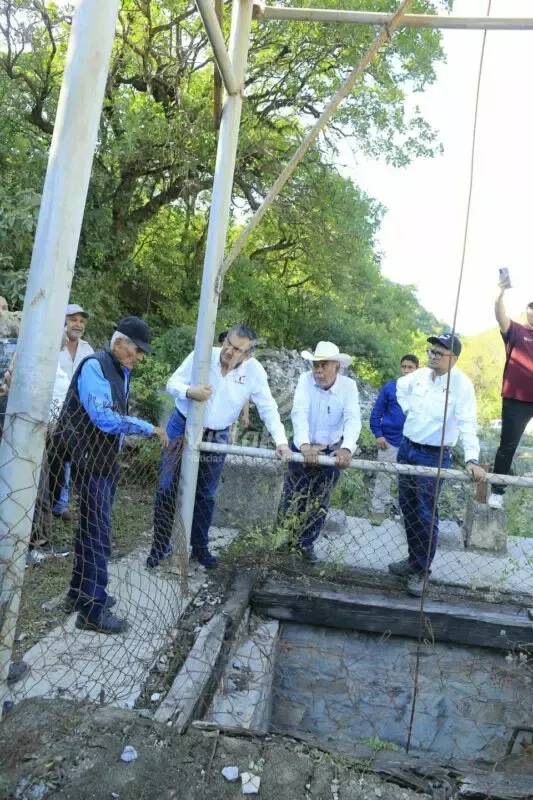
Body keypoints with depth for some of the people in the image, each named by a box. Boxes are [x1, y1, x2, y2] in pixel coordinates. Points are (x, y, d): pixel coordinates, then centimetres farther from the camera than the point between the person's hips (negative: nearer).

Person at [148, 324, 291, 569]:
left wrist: (281, 441, -20)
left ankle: (200, 546, 31)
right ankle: (160, 544, 21)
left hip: (216, 438, 1)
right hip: (182, 429, -1)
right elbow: (172, 383, -11)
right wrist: (189, 391, -34)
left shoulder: (254, 370, -14)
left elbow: (268, 408, -10)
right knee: (166, 489, 3)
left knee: (206, 496, 13)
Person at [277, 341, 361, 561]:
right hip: (302, 447, 0)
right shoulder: (306, 379, -16)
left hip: (331, 451, 1)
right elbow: (299, 412, -29)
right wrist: (304, 444, -45)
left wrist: (347, 448, -45)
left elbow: (353, 419, -26)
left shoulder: (348, 386, -15)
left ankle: (307, 543, 30)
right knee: (292, 498, 6)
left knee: (319, 503, 12)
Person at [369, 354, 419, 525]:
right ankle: (378, 509, 16)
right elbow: (376, 413, -1)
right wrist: (378, 435, -8)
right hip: (389, 440, -1)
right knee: (383, 475, 5)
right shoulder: (389, 387, -5)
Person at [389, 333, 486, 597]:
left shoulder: (462, 385, -17)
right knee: (408, 509, 16)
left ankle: (419, 570, 13)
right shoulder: (420, 375, 2)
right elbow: (400, 386, 25)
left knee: (425, 516, -3)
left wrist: (472, 459, -37)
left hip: (434, 457, -6)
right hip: (407, 449, 7)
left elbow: (468, 424, -26)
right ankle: (413, 559, 33)